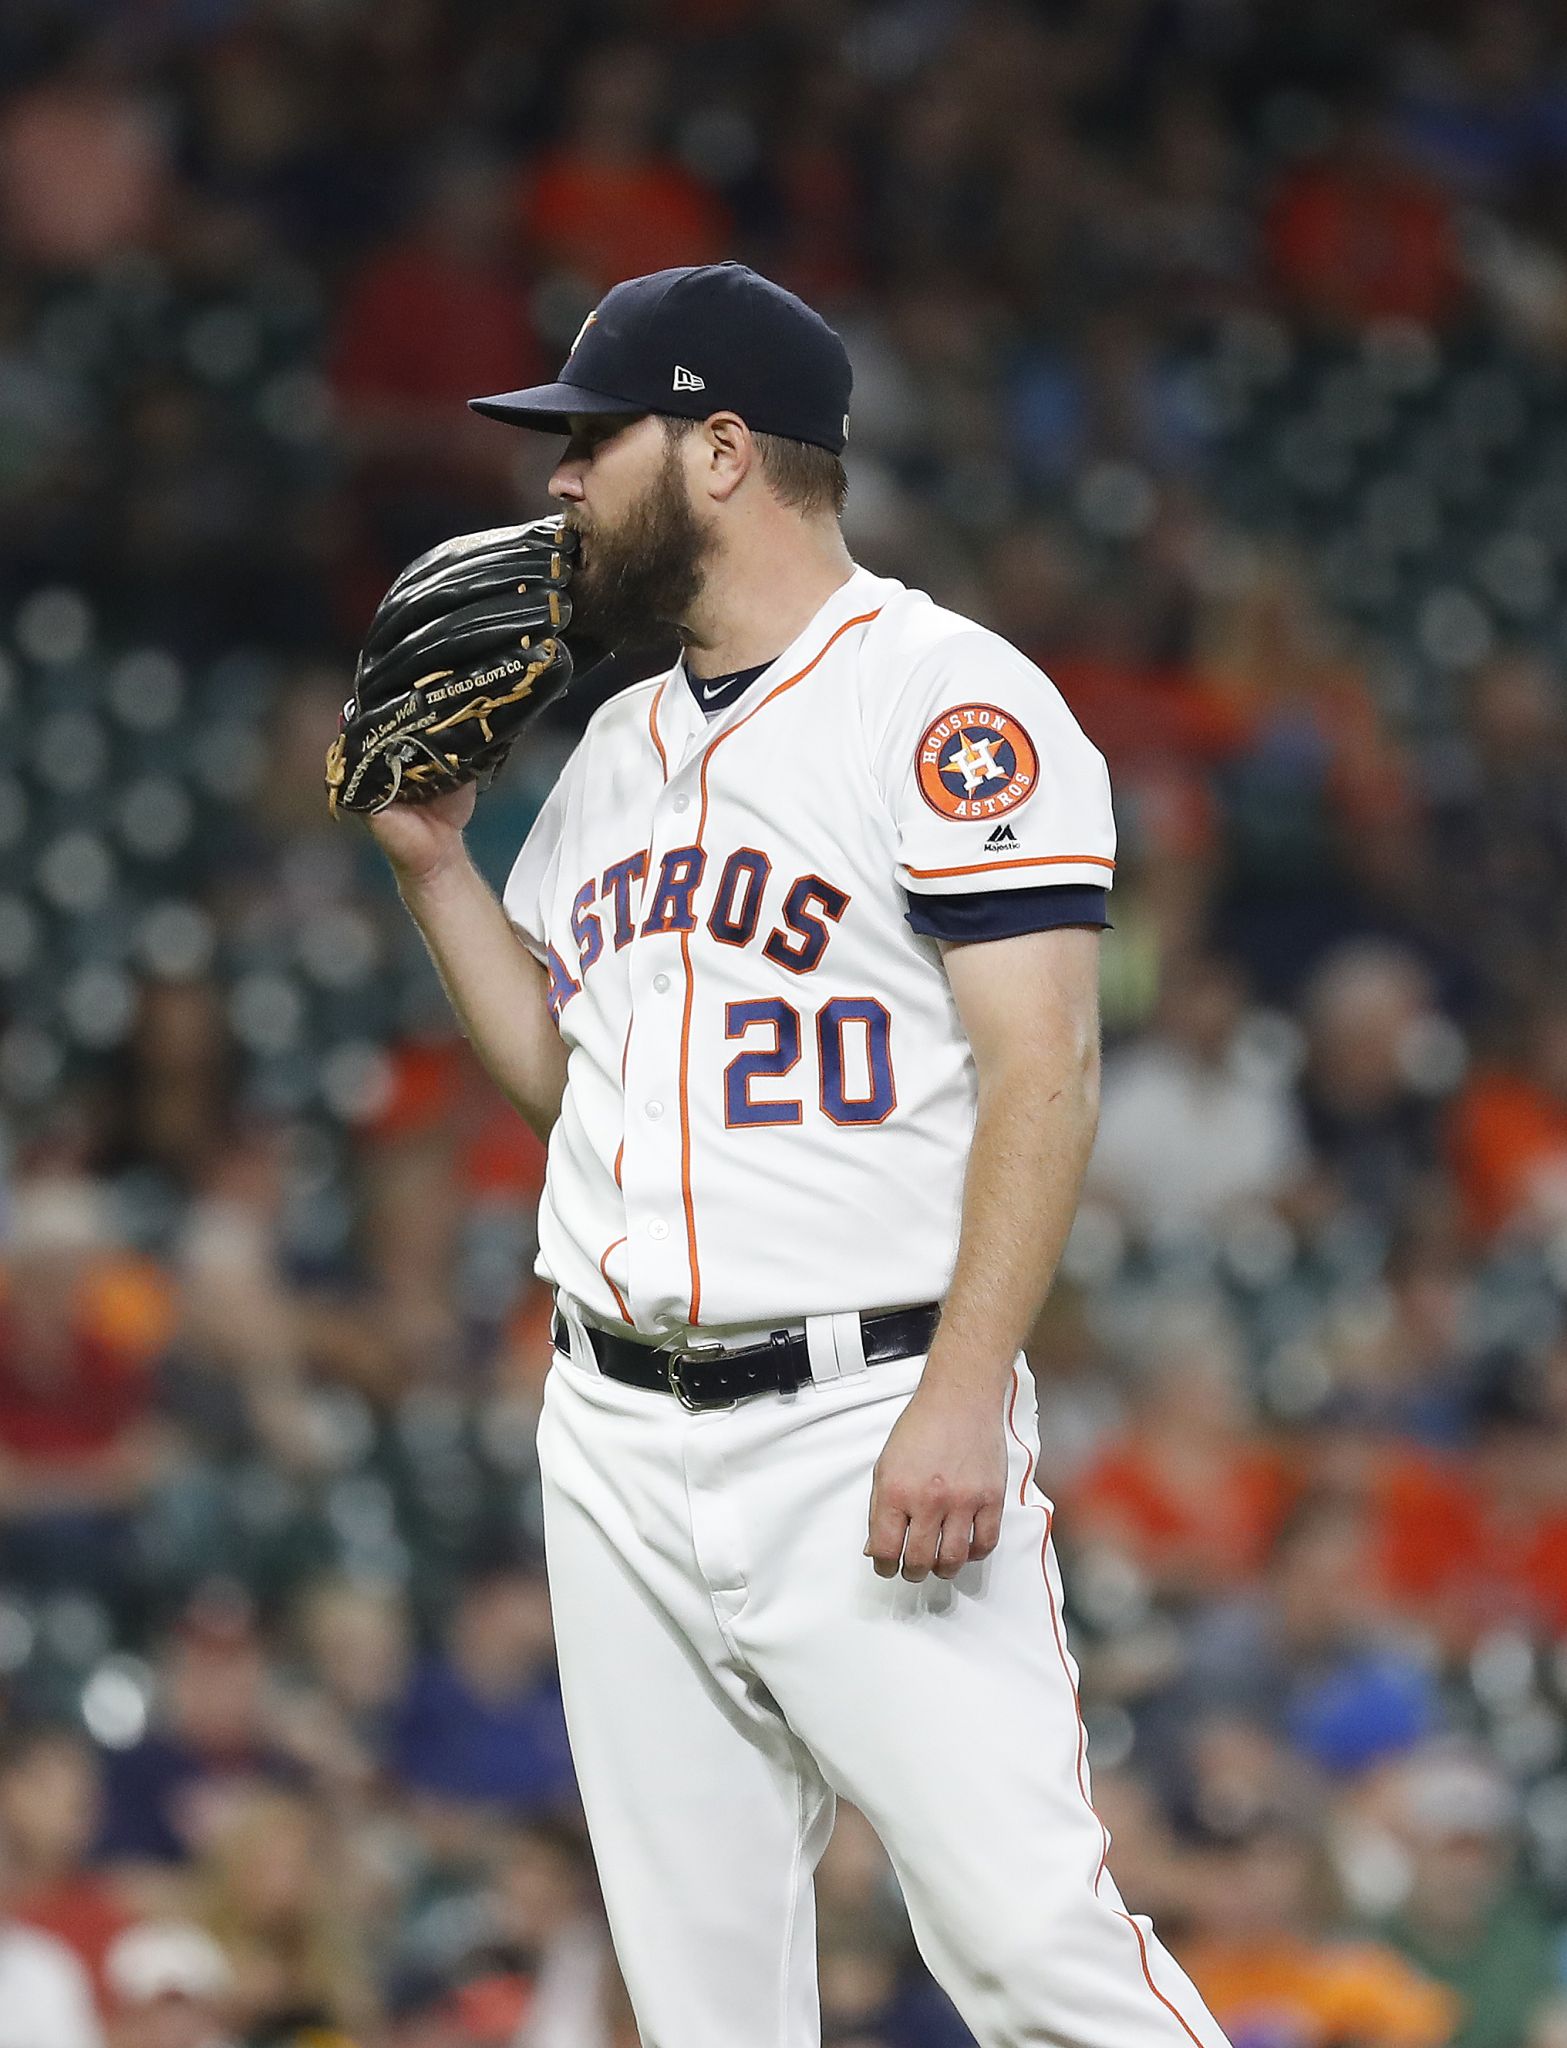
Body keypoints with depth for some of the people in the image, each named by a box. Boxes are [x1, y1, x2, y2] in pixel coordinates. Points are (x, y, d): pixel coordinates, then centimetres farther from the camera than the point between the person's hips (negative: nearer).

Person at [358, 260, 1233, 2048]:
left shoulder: (947, 698, -7)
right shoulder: (618, 747, 18)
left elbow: (1042, 1067, -14)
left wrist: (965, 1399, -23)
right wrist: (433, 865, 13)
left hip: (869, 1425, -7)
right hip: (618, 1435, 7)